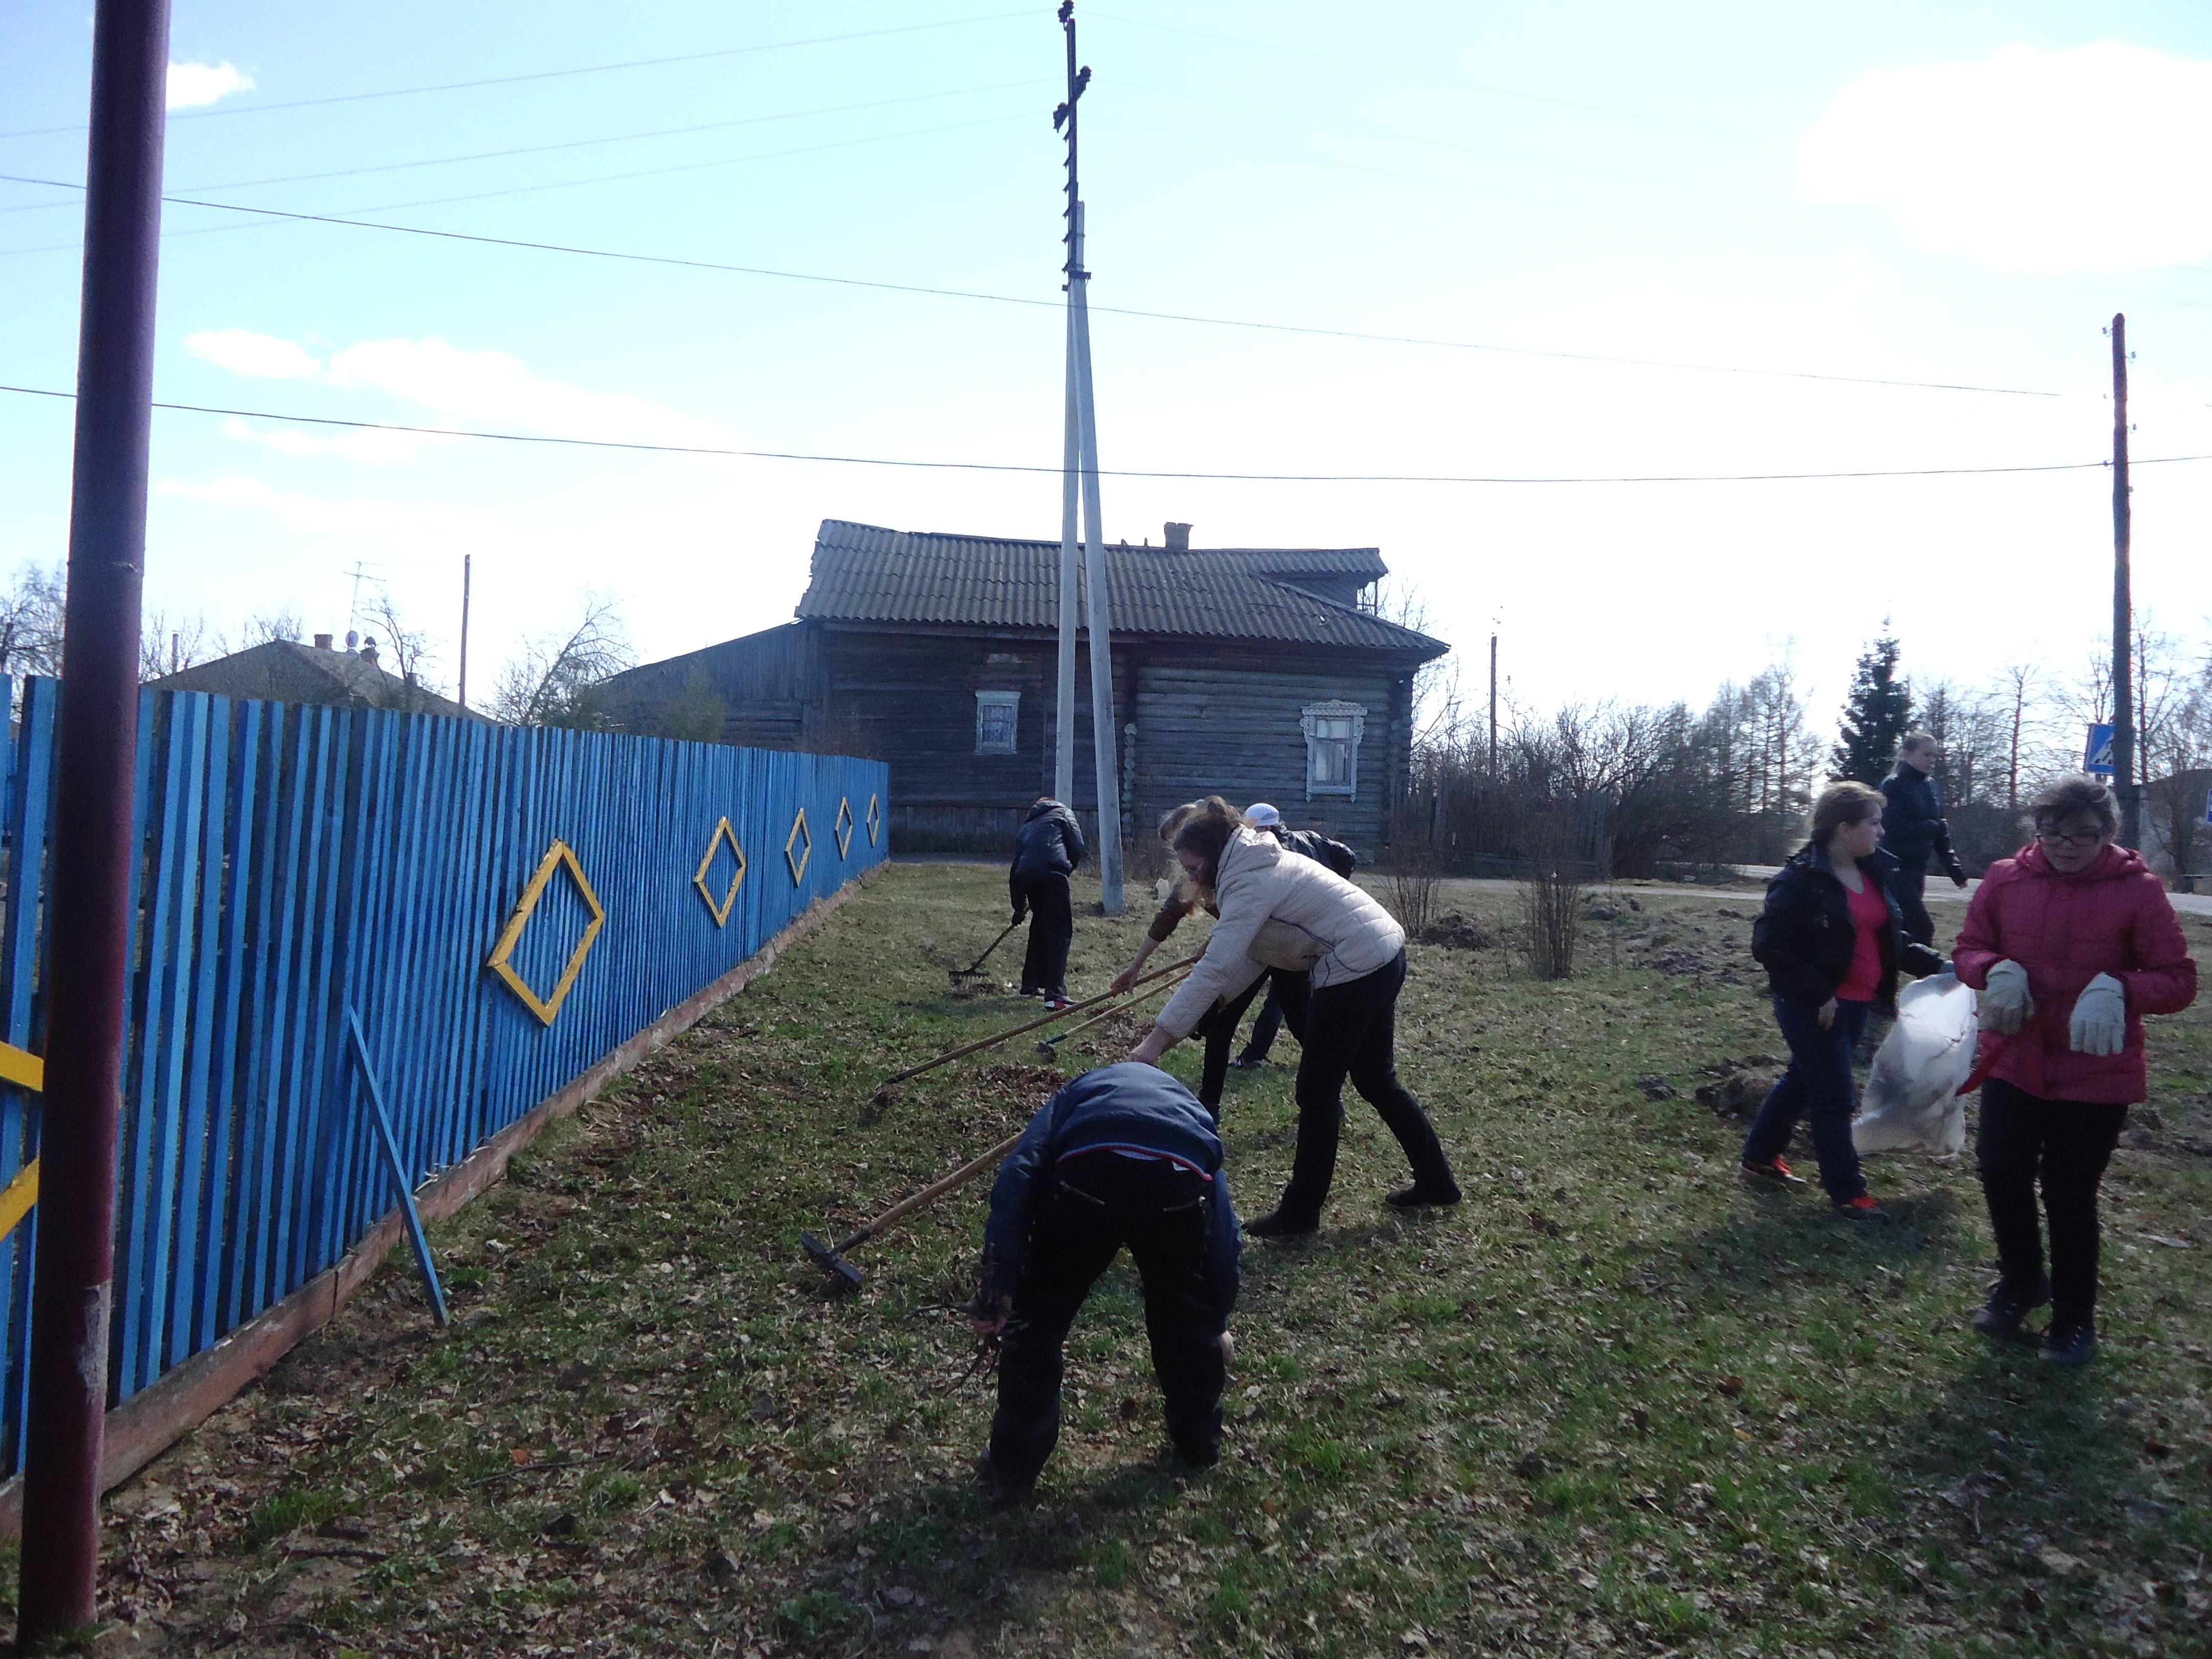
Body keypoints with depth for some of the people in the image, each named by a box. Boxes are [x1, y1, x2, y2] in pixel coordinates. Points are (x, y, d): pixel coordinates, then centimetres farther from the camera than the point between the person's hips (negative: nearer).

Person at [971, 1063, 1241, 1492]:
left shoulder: (1074, 1096, 38)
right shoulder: (1189, 1105, 44)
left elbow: (1019, 1173, 14)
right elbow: (1224, 1231, 41)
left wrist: (999, 1282, 9)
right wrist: (1218, 1323, 52)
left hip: (1087, 1174, -2)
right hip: (1180, 1183, 2)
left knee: (1036, 1320, 22)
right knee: (1189, 1317, 31)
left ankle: (1013, 1466, 32)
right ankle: (1200, 1441, 48)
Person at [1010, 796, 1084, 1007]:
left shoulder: (1026, 827, 35)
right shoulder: (1062, 813, 25)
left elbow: (1015, 867, 34)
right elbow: (1077, 846, 8)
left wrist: (1019, 906, 41)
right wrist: (1069, 868, 26)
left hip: (1026, 876, 5)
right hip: (1053, 873, -5)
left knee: (1040, 927, 24)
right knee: (1060, 932, -6)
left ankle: (1029, 985, 31)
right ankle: (1054, 994, -18)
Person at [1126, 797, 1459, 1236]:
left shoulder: (1251, 884, -19)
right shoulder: (1262, 867, 12)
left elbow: (1213, 969, -27)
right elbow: (1250, 956, 11)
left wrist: (1158, 1038, -28)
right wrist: (1205, 1007, 1)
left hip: (1356, 969, -10)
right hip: (1385, 956, 10)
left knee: (1318, 1091, 0)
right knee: (1377, 1081, 21)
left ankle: (1300, 1211, 10)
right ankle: (1436, 1180, 32)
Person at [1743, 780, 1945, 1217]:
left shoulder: (1877, 872, 6)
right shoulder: (1801, 881, -18)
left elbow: (1889, 937, 19)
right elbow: (1768, 946, -21)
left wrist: (1933, 965, 8)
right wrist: (1818, 995, -21)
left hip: (1857, 1003, 8)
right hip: (1814, 1008, -8)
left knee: (1803, 1079, 20)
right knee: (1834, 1097, 0)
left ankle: (1761, 1156, 36)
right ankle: (1846, 1192, 13)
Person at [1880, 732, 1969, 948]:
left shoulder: (1930, 786, 13)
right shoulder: (1893, 786, -10)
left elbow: (1940, 831, 15)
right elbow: (1895, 829, -19)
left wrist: (1954, 867, 10)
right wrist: (1935, 827, -9)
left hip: (1917, 868, 7)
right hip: (1897, 870, -7)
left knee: (1904, 929, 10)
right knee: (1922, 928, -12)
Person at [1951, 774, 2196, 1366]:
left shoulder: (2137, 889, -10)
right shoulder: (2006, 878, -3)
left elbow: (2179, 982, -9)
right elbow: (1968, 950, 6)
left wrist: (2117, 989, -28)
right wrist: (1997, 970, -16)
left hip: (2096, 1074, -3)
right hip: (2014, 1061, 3)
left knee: (2069, 1194, 3)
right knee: (2001, 1172, 7)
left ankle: (2074, 1316, 26)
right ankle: (2021, 1282, 35)